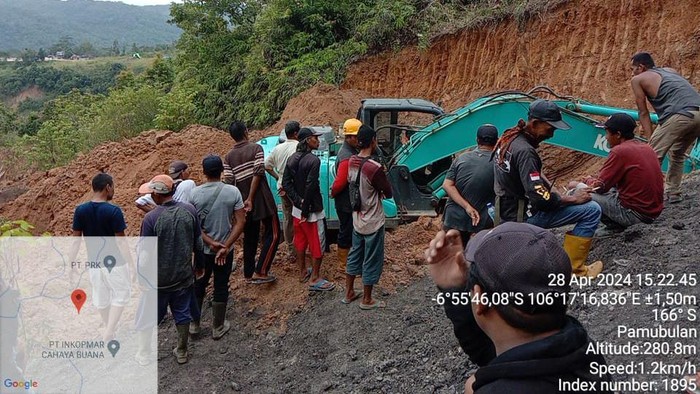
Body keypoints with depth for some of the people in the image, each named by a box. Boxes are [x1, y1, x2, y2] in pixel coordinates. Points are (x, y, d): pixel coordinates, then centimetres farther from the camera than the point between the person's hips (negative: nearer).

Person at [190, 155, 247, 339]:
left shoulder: (195, 193, -11)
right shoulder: (233, 191, -12)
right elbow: (241, 222, -14)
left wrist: (210, 242, -10)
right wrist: (225, 247, -15)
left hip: (202, 249, 1)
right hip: (225, 249, -1)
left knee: (198, 285, 19)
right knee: (221, 287, 12)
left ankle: (194, 324, 31)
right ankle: (218, 327, 24)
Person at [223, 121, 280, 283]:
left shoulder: (229, 157, 5)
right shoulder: (256, 148, -6)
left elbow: (229, 182, -1)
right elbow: (258, 173, -15)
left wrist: (244, 200, 4)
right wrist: (250, 199, -12)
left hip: (244, 202, 5)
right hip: (262, 199, -5)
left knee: (249, 238, 16)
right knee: (273, 234, 3)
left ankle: (249, 274, 22)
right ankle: (260, 272, -5)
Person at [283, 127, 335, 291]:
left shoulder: (292, 159, 4)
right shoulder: (313, 160, -20)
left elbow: (286, 183, 0)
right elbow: (310, 187, -24)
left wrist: (298, 201, -6)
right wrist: (306, 211, -18)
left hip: (297, 208, 8)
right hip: (312, 210, -8)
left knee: (300, 241, 19)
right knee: (317, 244, 3)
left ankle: (303, 272, 33)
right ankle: (315, 279, 10)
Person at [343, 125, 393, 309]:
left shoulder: (351, 161, -3)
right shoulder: (374, 168, -26)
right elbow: (388, 193, -16)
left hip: (357, 219, 7)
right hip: (373, 222, -7)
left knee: (354, 255, 20)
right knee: (371, 261, 8)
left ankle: (349, 293, 32)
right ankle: (367, 300, 20)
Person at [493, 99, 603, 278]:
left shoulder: (509, 136, 2)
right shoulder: (524, 151, -26)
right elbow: (539, 197, -28)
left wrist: (550, 186, 3)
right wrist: (573, 198, -14)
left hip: (506, 208, 9)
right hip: (523, 216, -9)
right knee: (592, 210, -11)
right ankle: (575, 268, -5)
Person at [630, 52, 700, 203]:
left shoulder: (638, 79, 14)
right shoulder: (671, 70, 32)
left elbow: (643, 112, 13)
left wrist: (650, 138, 14)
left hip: (680, 115, -7)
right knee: (677, 154, 26)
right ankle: (673, 193, 31)